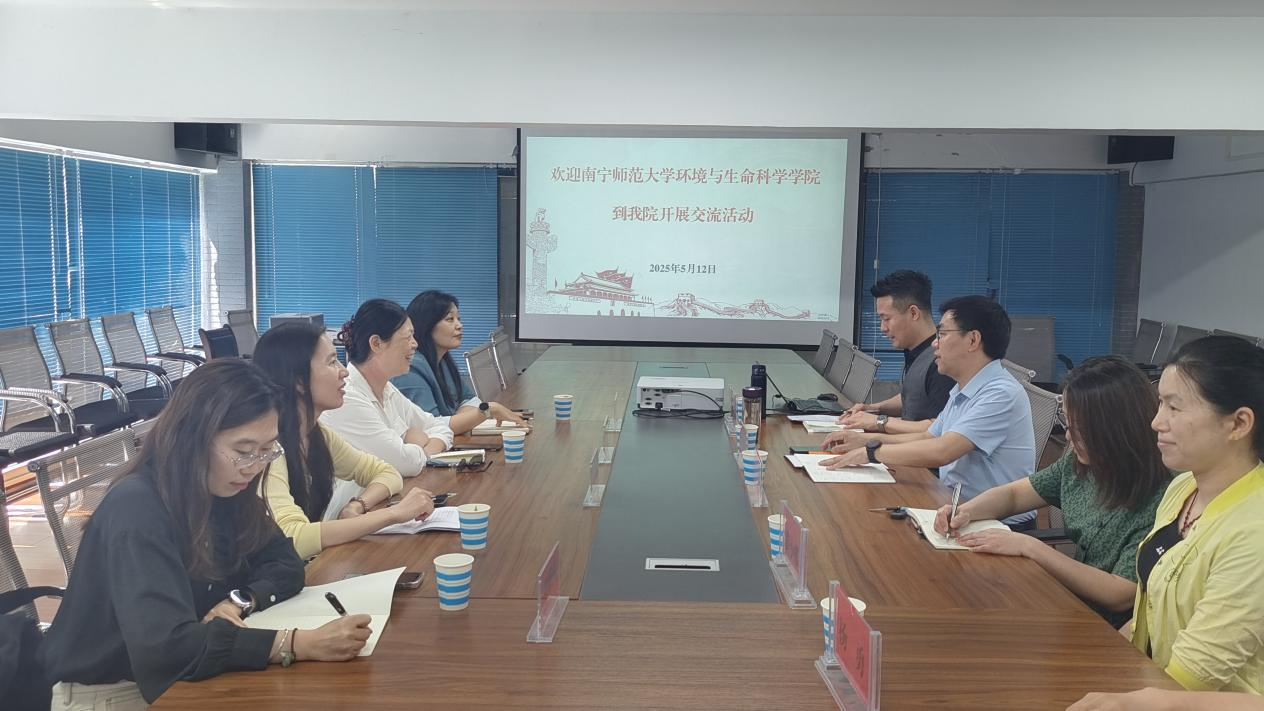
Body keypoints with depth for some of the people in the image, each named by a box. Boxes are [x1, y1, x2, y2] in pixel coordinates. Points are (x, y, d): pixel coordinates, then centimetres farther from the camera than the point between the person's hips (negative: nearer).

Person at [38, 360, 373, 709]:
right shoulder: (135, 508, -26)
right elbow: (166, 645, -35)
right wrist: (301, 644, -39)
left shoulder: (226, 491, -4)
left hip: (178, 678, 6)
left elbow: (285, 564, 2)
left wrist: (239, 601, -18)